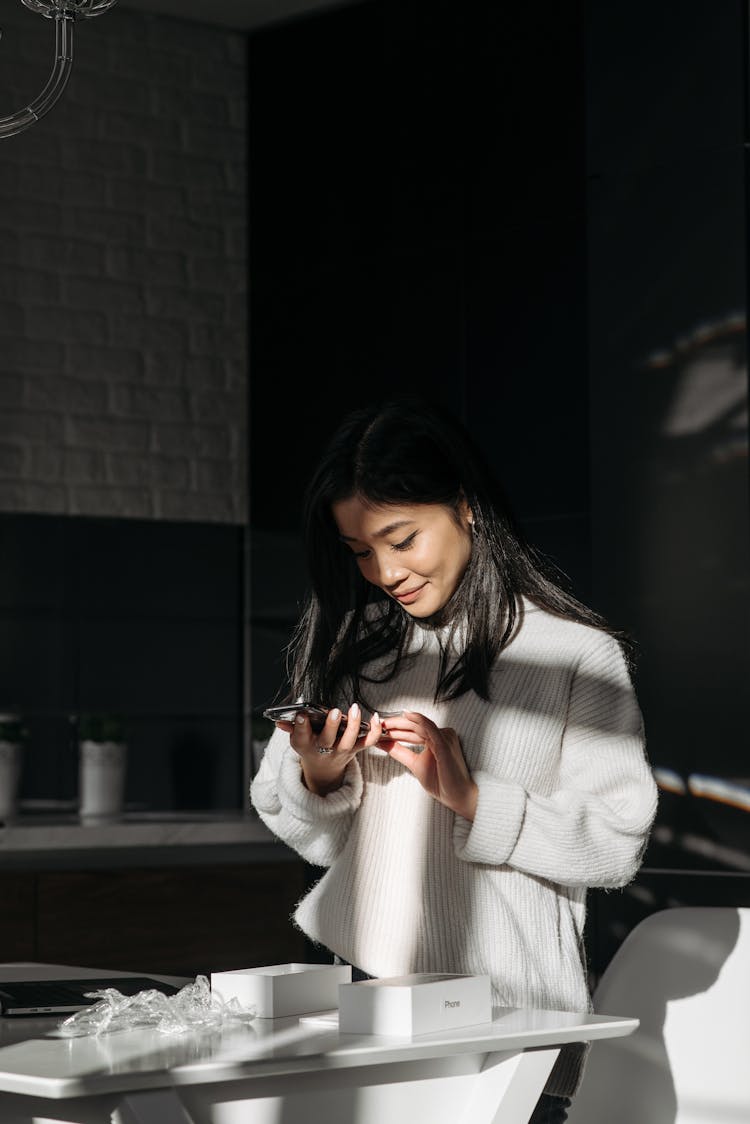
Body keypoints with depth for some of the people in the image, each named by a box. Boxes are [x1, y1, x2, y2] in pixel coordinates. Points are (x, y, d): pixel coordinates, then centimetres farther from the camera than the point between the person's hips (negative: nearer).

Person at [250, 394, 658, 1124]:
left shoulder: (579, 655, -4)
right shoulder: (355, 649, 9)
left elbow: (615, 844, -9)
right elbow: (315, 841, 12)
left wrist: (471, 798, -17)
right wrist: (318, 777, -8)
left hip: (509, 1013, -3)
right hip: (362, 1001, 4)